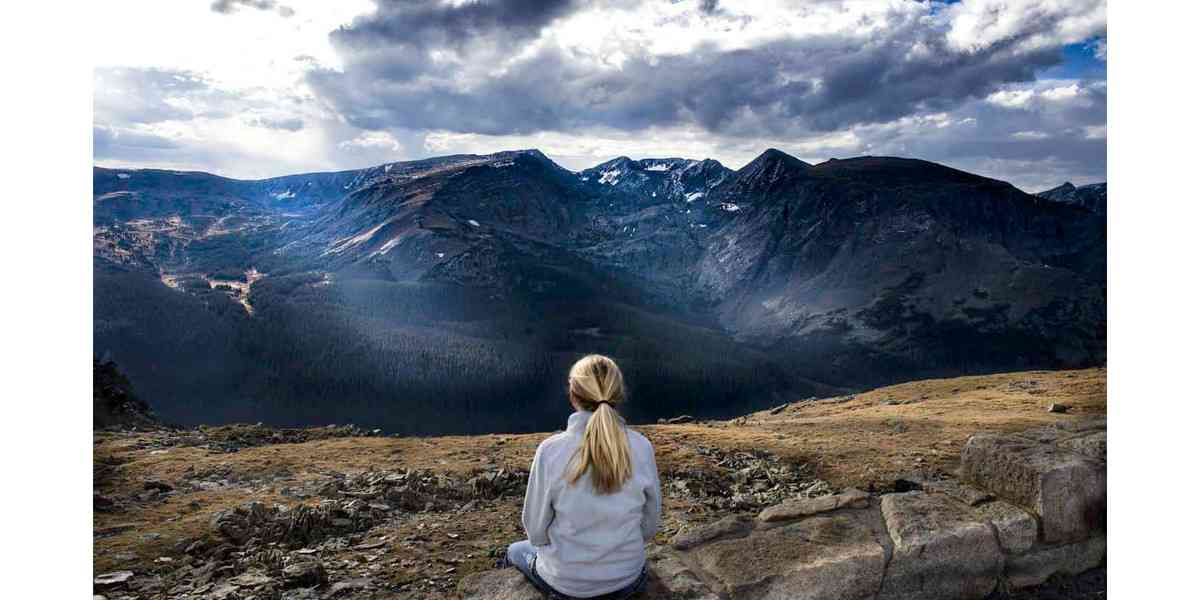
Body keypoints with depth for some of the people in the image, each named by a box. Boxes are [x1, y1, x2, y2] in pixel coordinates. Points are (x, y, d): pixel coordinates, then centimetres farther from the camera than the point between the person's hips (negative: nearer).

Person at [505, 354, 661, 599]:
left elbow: (535, 529, -10)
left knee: (515, 552, 31)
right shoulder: (642, 447, -15)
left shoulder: (550, 450, -21)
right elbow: (650, 525, -3)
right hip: (629, 579, 2)